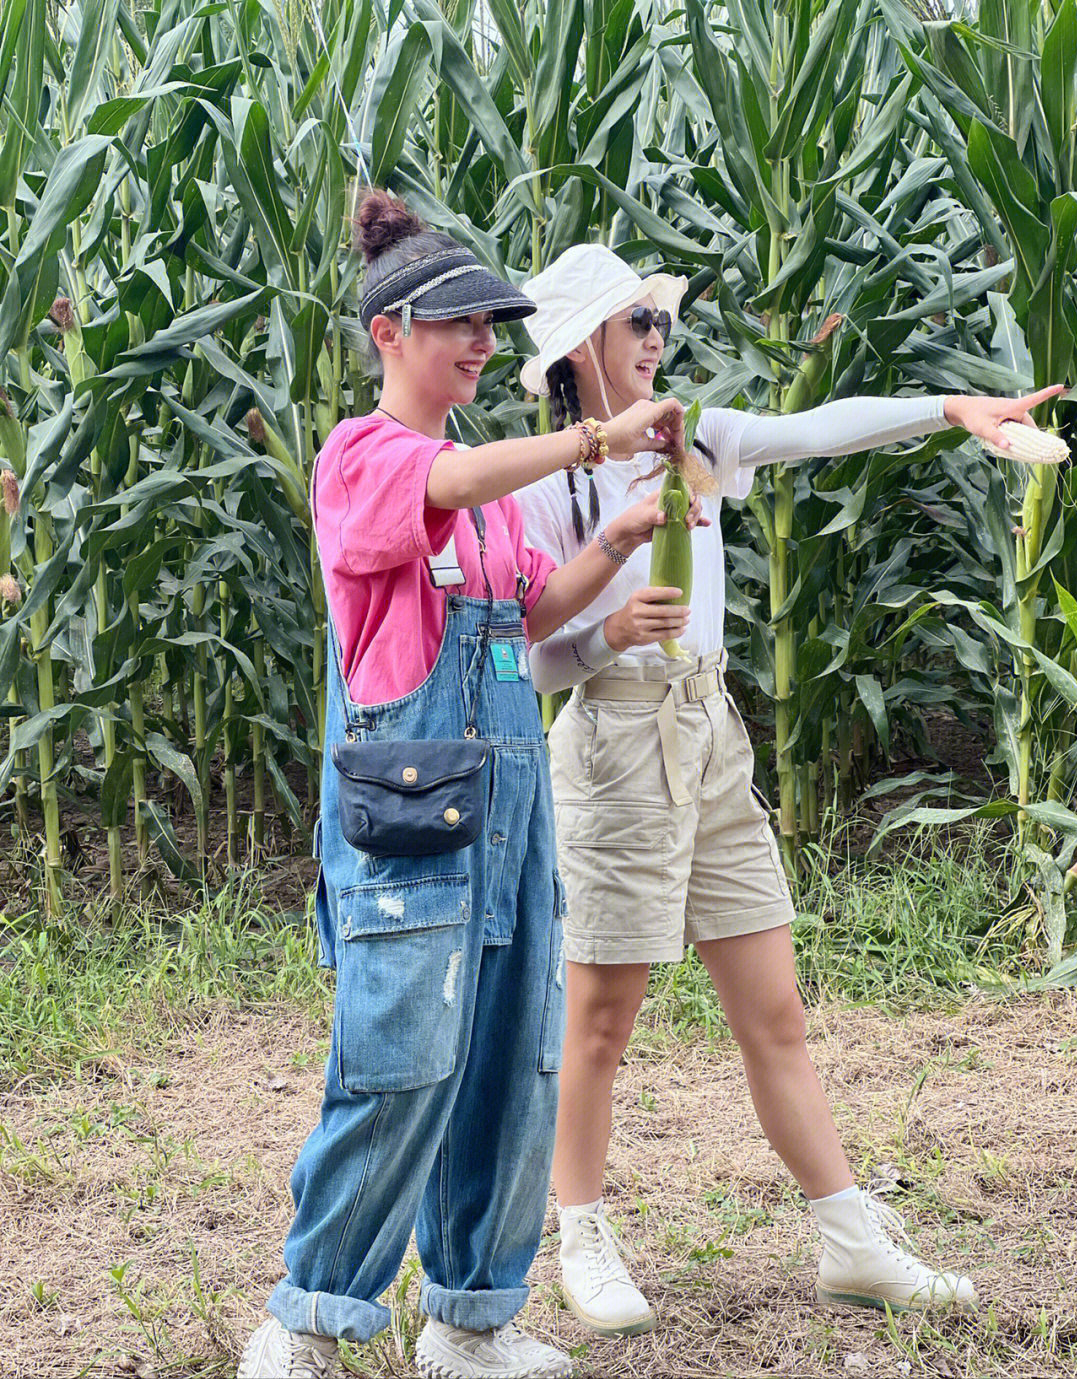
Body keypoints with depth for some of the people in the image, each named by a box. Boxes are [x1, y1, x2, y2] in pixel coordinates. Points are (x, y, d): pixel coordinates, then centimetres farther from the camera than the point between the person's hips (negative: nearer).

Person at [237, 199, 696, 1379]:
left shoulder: (488, 479, 20)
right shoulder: (361, 456, -4)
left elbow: (531, 614, 21)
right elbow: (451, 483, -25)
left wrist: (619, 540, 7)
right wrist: (598, 435, -26)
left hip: (509, 795, 8)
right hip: (405, 802, -8)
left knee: (515, 1063, 7)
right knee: (404, 1066, -11)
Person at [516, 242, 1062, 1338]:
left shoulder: (693, 439, 10)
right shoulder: (546, 487, -7)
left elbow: (822, 428, 0)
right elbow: (527, 664, -7)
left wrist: (949, 408, -10)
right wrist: (607, 635, -26)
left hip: (712, 741, 6)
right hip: (613, 746, -6)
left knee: (774, 1013, 8)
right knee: (601, 1024, 2)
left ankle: (853, 1244, 13)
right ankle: (584, 1245, 18)